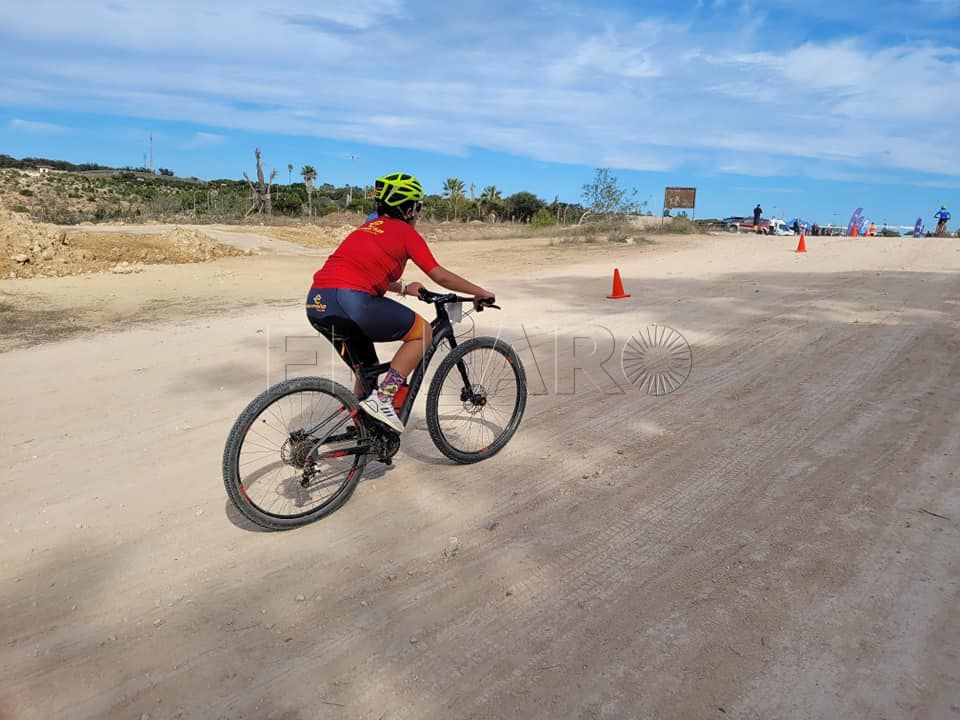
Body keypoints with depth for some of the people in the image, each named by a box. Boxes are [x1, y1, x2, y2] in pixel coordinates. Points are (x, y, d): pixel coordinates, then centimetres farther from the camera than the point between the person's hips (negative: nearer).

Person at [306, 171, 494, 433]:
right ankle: (382, 398, 0)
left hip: (316, 302, 8)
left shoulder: (369, 227, 29)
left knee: (366, 371, 25)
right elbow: (441, 276, 9)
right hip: (351, 301, -8)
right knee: (423, 332, 9)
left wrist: (404, 288, 45)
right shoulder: (406, 232, 8)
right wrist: (480, 293, 20)